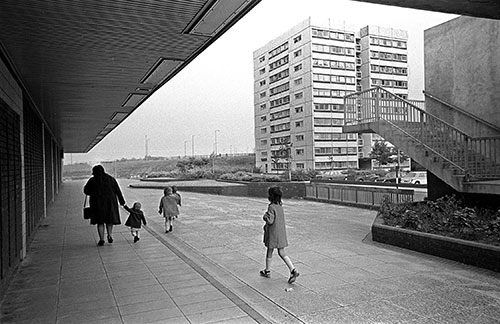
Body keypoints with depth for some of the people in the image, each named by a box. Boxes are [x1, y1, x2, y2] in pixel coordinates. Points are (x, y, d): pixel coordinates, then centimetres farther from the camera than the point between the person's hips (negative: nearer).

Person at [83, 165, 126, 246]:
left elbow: (86, 191, 3)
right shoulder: (111, 179, 3)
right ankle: (110, 235, -3)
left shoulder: (92, 180, -2)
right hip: (110, 203, 1)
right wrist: (122, 201, 8)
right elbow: (118, 191, 3)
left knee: (100, 222, 7)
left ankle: (101, 239, 2)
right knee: (109, 220, 14)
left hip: (97, 203, -1)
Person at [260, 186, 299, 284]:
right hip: (281, 232, 7)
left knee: (269, 252, 12)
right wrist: (266, 225, 19)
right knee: (282, 253, 10)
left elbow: (270, 220, -23)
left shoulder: (272, 207, -19)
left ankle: (267, 271, 28)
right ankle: (293, 270, -2)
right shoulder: (280, 206, 6)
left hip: (273, 233, -7)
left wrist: (265, 216, -4)